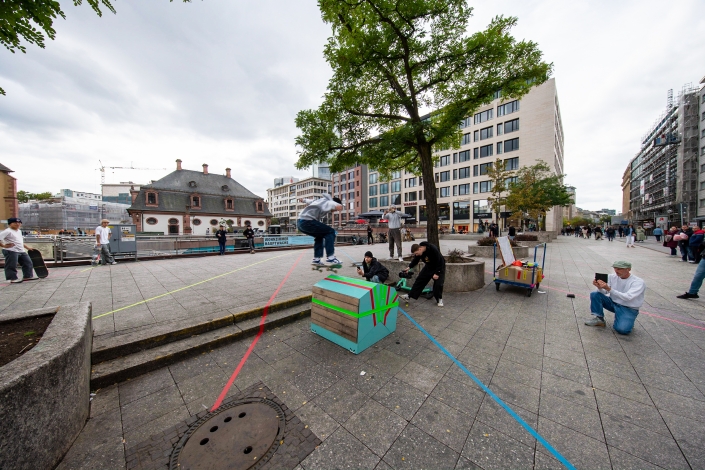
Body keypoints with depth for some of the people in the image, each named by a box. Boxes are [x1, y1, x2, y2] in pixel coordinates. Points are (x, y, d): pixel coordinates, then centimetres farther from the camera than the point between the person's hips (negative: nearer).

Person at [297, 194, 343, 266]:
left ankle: (316, 259, 18)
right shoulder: (329, 202, 1)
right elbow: (339, 206, -26)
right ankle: (330, 257, -5)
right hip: (307, 221, -10)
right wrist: (339, 207, -13)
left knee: (320, 235, 25)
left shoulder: (322, 200, 29)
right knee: (330, 232, -1)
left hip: (300, 222, 10)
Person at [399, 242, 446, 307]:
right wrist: (409, 267, -13)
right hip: (428, 266, 5)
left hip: (439, 267, -5)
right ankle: (409, 295, 3)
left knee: (438, 283, -11)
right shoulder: (419, 252, -17)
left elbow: (440, 262, -28)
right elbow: (415, 260, 1)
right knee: (419, 280, 0)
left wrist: (436, 273, -25)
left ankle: (439, 299, 12)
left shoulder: (433, 249, -35)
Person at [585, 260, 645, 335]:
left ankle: (627, 321, 12)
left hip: (628, 309, -4)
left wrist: (609, 289, -42)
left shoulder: (638, 282, -15)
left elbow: (627, 297, -30)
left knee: (622, 329, -24)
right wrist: (599, 287, -31)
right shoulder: (612, 277, -4)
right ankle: (599, 319, -9)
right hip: (613, 303, 4)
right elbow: (604, 292, -8)